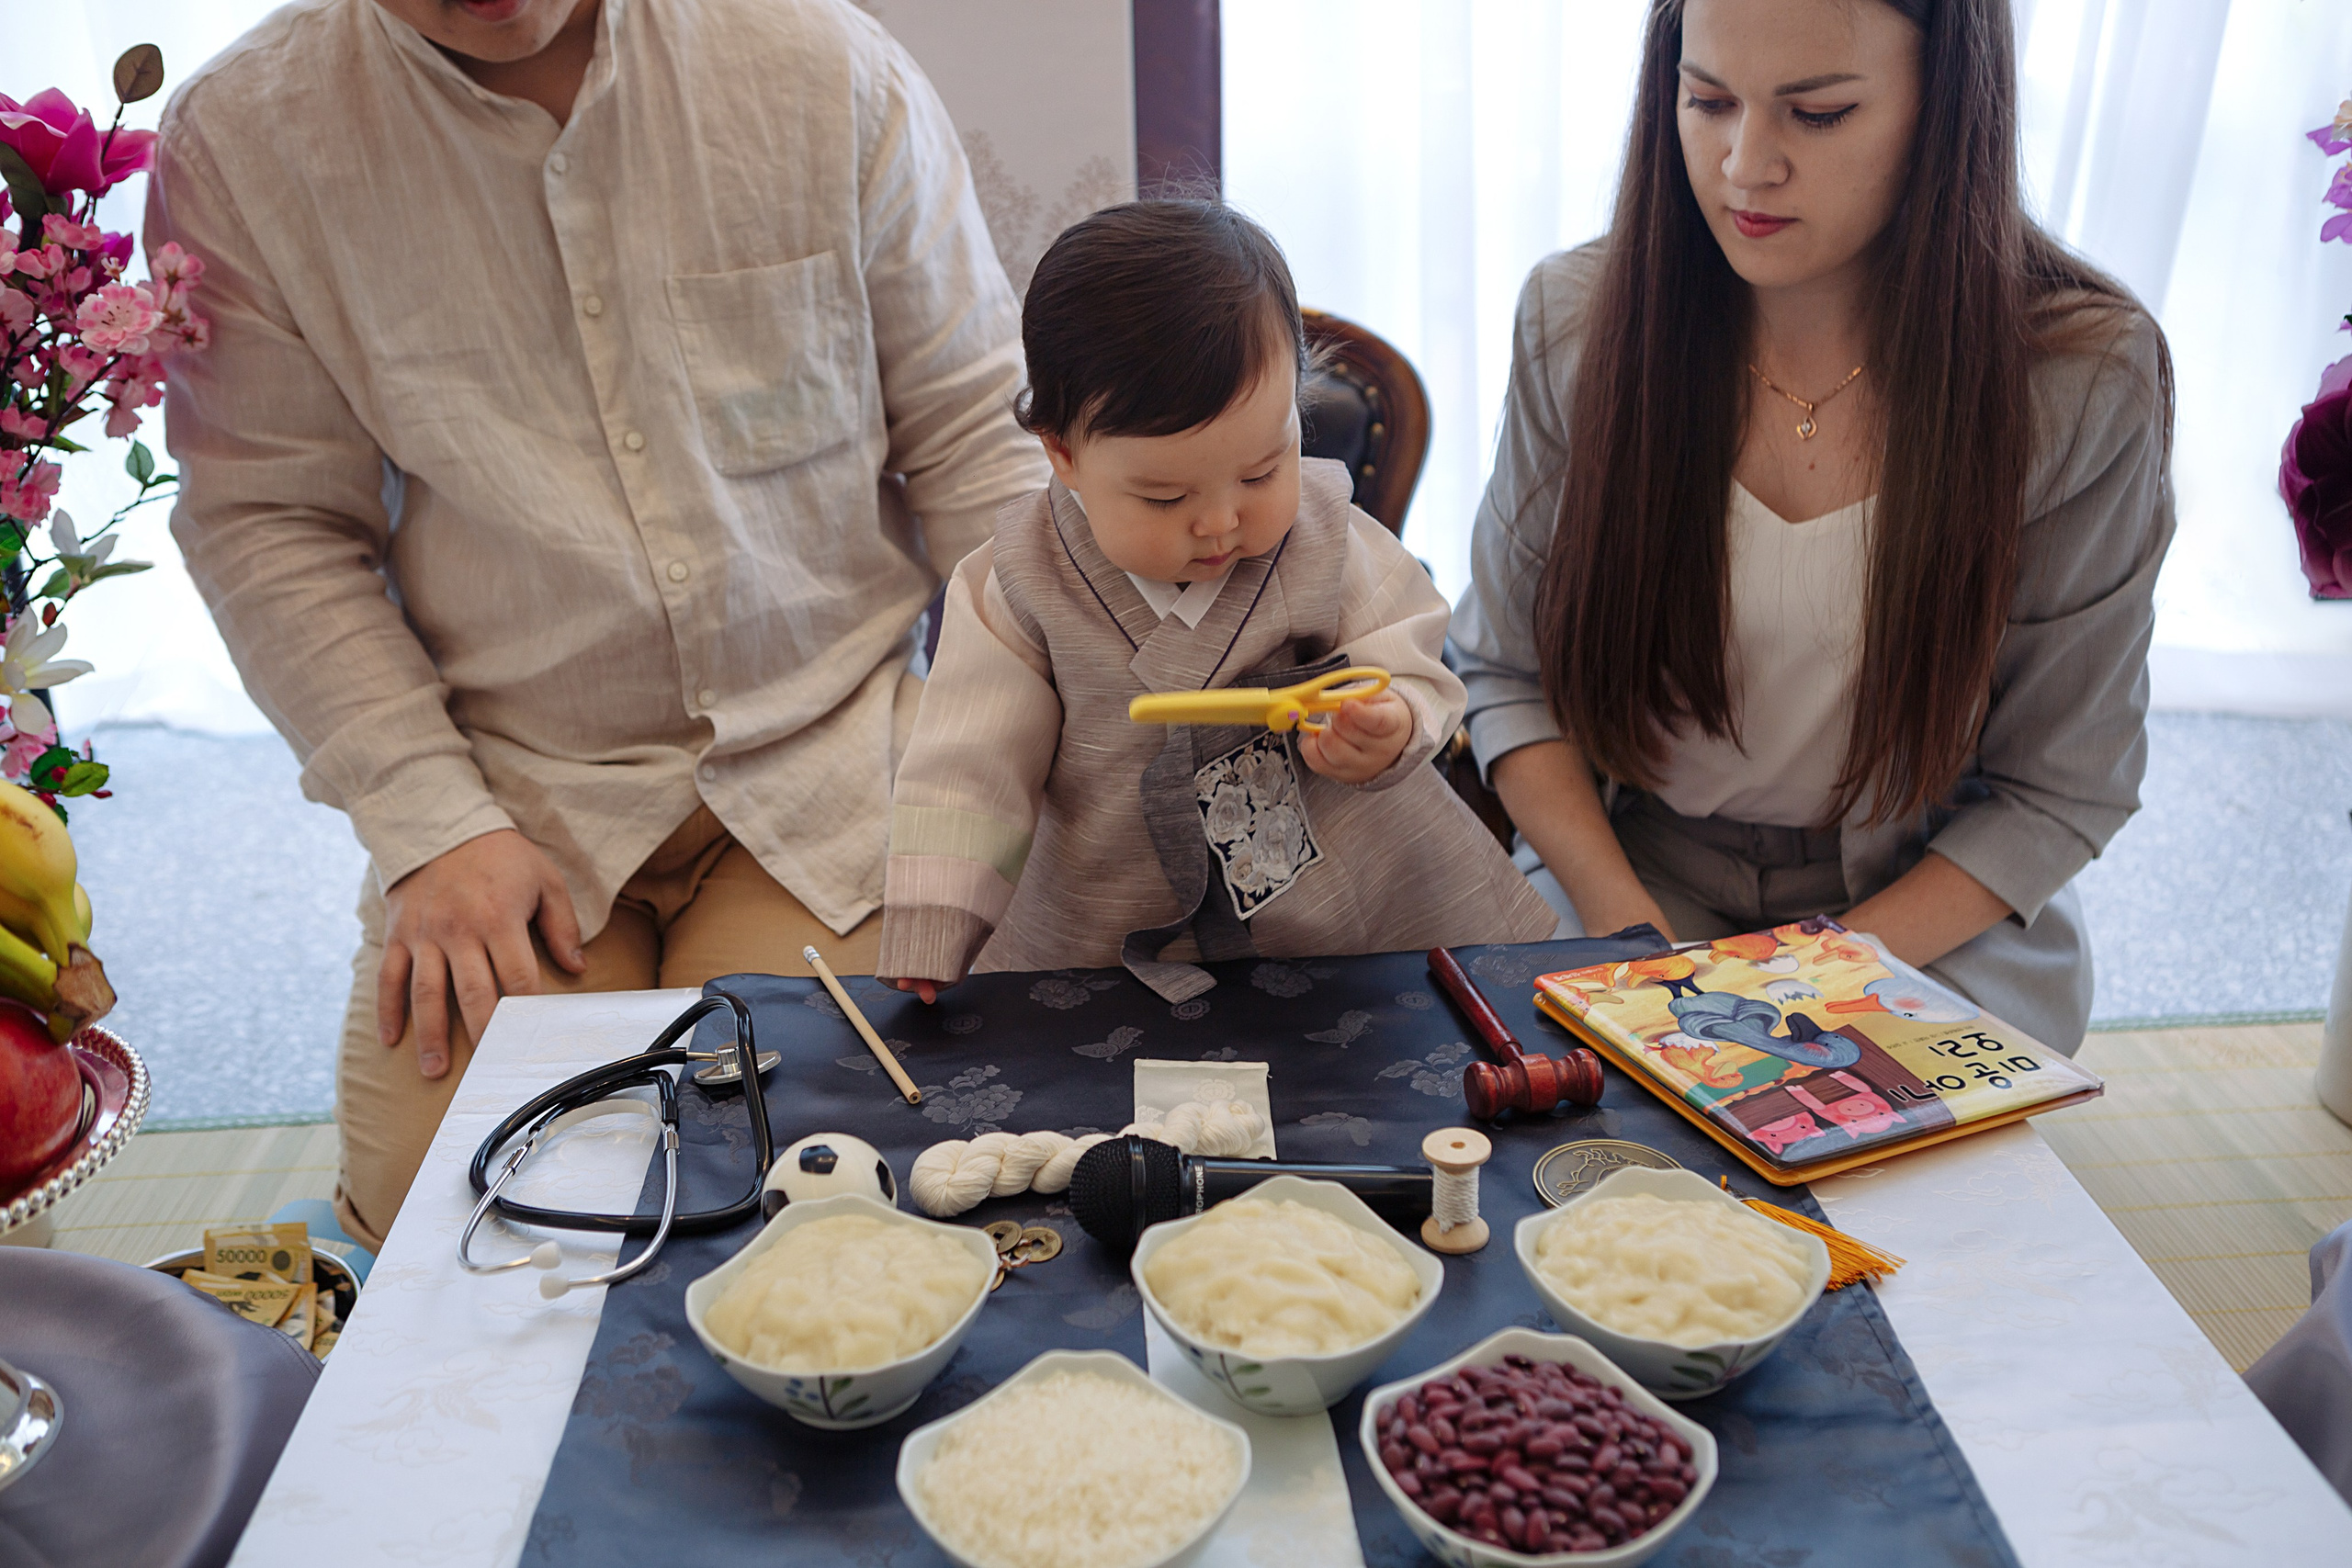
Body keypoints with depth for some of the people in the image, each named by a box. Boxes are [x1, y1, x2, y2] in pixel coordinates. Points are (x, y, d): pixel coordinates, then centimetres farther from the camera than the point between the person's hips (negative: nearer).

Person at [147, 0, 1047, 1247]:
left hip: (824, 748, 0)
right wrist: (433, 824, -10)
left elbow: (975, 431, 1)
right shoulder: (241, 139, -3)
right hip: (511, 780, 1)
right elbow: (268, 523, 0)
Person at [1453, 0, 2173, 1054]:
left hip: (1933, 930, 0)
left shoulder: (2088, 381, -11)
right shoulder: (1578, 321, -6)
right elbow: (1505, 672, 0)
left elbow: (2059, 788, -5)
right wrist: (1630, 929, -14)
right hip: (1616, 878, 1)